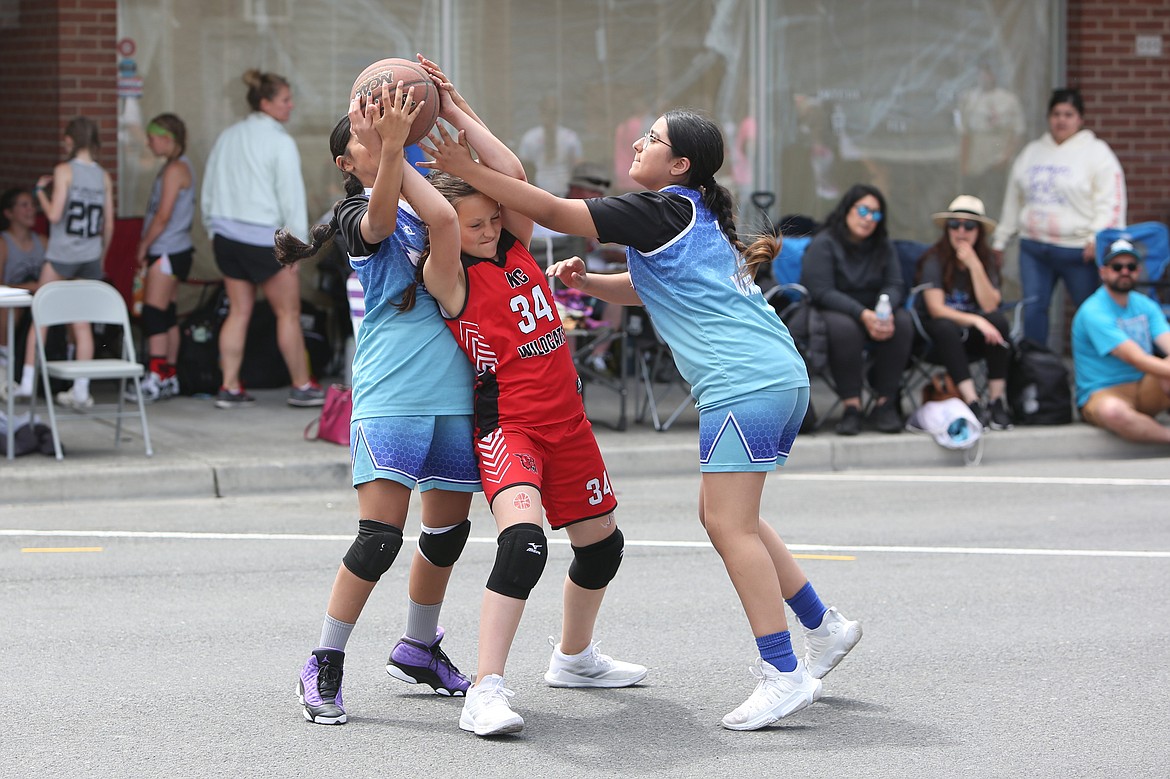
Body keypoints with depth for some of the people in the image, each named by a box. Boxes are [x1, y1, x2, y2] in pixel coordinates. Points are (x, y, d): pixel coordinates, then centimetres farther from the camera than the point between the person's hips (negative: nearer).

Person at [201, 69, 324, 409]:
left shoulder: (227, 138, 10)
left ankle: (229, 388, 8)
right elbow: (291, 196, -13)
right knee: (288, 312, 4)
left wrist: (213, 229, 22)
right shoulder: (280, 142, -11)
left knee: (239, 311, 11)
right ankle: (302, 387, 10)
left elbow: (209, 189, 15)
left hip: (226, 234, 7)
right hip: (264, 238, -7)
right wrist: (296, 243, -8)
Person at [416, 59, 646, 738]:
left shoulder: (516, 247, 4)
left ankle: (575, 657, 45)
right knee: (525, 536, -31)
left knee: (602, 541, 20)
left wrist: (455, 113, -12)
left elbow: (513, 174, -10)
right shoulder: (449, 277, -12)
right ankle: (487, 691, -34)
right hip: (506, 424, -8)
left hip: (566, 418, 8)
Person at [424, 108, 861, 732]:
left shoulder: (662, 211, -7)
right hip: (780, 376, 10)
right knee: (726, 517, 17)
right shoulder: (697, 215, 22)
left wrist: (466, 170, -5)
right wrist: (586, 282, 13)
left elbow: (553, 212, -8)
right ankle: (824, 626, 22)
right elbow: (645, 288, 31)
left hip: (744, 383, -10)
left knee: (730, 526, -10)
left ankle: (783, 674, -13)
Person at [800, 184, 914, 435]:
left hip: (873, 313, 5)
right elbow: (822, 292, -17)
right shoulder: (823, 244, -7)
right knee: (844, 327, -39)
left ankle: (886, 403, -21)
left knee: (902, 322, -27)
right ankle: (852, 406, -32)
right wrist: (862, 314, -29)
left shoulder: (883, 245, 10)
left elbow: (894, 285, -1)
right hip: (831, 311, -5)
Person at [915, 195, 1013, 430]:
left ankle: (996, 402, -28)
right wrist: (975, 320, -31)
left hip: (972, 340, 4)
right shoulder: (935, 260, -11)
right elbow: (936, 309, -20)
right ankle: (973, 404, -42)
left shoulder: (987, 262, 1)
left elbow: (990, 306, -14)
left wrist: (974, 265, -20)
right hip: (938, 340, -4)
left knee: (999, 322, -26)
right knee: (946, 328, -36)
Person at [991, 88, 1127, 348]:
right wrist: (1000, 239, 18)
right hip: (1033, 247, 5)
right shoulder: (1032, 152, 15)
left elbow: (1111, 199, -9)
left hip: (1076, 250, -5)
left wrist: (1097, 238, -19)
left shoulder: (1096, 152, -2)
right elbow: (1013, 199, 20)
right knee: (1033, 306, 0)